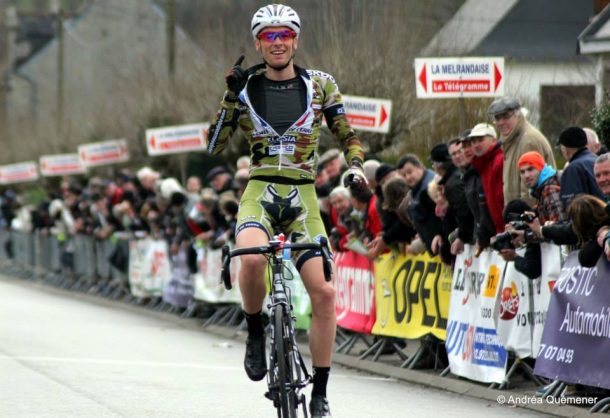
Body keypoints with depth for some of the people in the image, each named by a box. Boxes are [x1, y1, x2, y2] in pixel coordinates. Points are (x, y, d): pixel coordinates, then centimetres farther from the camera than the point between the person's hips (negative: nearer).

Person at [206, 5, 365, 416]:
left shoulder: (320, 84, 4)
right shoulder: (246, 86, 4)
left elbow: (347, 135, 10)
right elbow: (215, 145, 1)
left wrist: (356, 166, -10)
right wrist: (232, 95, -9)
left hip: (303, 197, 1)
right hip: (260, 192, -1)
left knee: (324, 293, -10)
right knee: (253, 257, -35)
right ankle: (256, 333, -7)